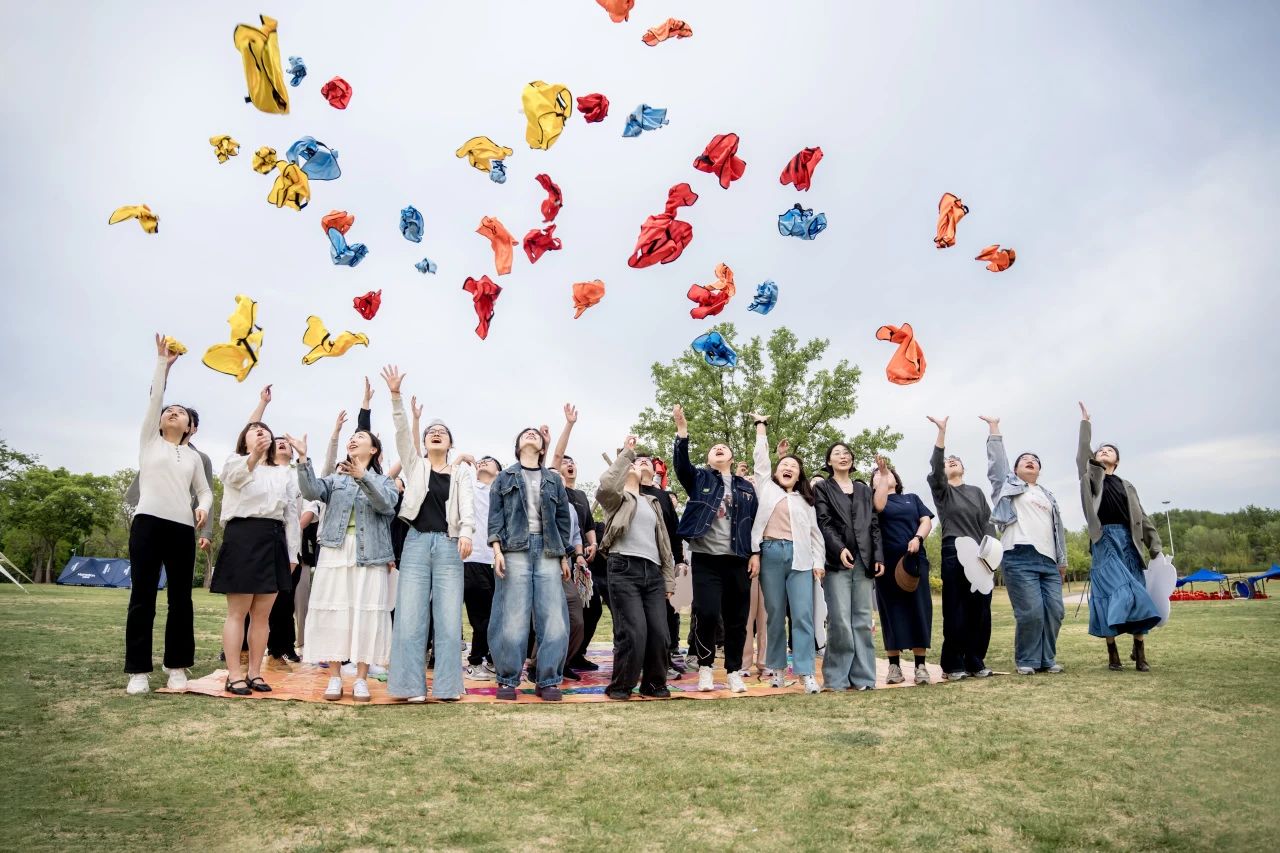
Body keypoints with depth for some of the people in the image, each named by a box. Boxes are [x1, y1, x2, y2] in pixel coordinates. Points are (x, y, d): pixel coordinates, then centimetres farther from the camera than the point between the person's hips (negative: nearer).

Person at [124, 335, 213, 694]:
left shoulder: (193, 456, 18)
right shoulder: (149, 440, 13)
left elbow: (204, 490, 17)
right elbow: (154, 397, 5)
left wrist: (204, 506, -5)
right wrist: (163, 361, 3)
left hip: (182, 528, 2)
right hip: (148, 523, -2)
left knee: (181, 598, 1)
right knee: (143, 597, -4)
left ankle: (177, 668, 7)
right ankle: (139, 671, 1)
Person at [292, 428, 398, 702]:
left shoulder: (383, 480, 12)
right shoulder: (335, 478, 17)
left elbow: (386, 504, -10)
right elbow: (311, 491, -4)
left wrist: (364, 477, -24)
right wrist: (303, 458, -16)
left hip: (370, 553, -1)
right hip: (335, 551, 2)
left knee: (367, 611, -3)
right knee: (334, 609, 0)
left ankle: (361, 678, 3)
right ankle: (334, 677, 8)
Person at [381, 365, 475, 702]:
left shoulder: (460, 471, 11)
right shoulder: (415, 466, 12)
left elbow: (467, 504, -4)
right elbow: (402, 432, 0)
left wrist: (466, 533, -22)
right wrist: (396, 396, -12)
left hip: (449, 546, 0)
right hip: (416, 544, 0)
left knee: (449, 619, -1)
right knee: (411, 618, -2)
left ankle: (447, 685, 7)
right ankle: (412, 685, 5)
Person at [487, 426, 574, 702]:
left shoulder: (554, 480, 19)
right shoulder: (504, 478, 15)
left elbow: (563, 519, 17)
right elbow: (495, 515, 6)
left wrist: (564, 556, 11)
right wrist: (497, 549, -6)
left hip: (548, 552, 2)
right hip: (515, 550, -2)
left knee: (554, 619, -6)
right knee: (513, 619, -6)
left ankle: (548, 681, 3)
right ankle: (507, 680, 5)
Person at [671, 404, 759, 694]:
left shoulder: (745, 487, 14)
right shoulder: (699, 479, 8)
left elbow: (755, 523, 12)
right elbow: (681, 464, -11)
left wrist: (755, 554, 3)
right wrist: (682, 430, -21)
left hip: (738, 561, 3)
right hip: (706, 559, -2)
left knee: (737, 619, 6)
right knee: (706, 614, -12)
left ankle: (734, 671, 20)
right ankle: (705, 667, 8)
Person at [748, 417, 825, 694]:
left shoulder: (805, 499, 19)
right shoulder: (766, 487, 15)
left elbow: (815, 532, 14)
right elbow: (760, 456, 13)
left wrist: (819, 561, 4)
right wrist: (761, 425, 19)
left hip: (800, 557, 1)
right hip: (771, 554, -1)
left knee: (803, 616, -7)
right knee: (775, 615, 3)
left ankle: (806, 673, -7)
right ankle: (777, 669, 12)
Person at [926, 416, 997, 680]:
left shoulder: (977, 492, 17)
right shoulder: (941, 490, 7)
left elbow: (987, 522, 13)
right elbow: (934, 466, -12)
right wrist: (942, 431, -20)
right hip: (954, 554, -3)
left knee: (980, 611, 3)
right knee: (956, 611, -3)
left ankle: (976, 662, 12)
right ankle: (953, 665, 3)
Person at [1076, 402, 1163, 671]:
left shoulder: (1126, 486, 20)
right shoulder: (1091, 476, 13)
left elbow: (1141, 517, 16)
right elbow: (1083, 452, 0)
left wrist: (1155, 547, 8)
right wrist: (1085, 423, 3)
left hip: (1128, 541, 3)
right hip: (1104, 541, -3)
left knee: (1137, 592, -1)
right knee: (1111, 593, -10)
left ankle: (1139, 651, 4)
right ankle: (1112, 653, -6)